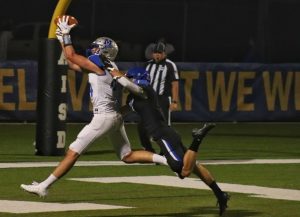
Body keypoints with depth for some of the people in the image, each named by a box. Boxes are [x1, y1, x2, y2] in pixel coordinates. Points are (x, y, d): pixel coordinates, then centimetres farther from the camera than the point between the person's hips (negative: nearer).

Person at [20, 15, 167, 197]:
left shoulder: (99, 65, -9)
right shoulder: (103, 68, 16)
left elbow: (72, 56, -8)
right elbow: (73, 63, 24)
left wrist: (66, 35, 4)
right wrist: (63, 40, 22)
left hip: (104, 117, -9)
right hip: (115, 116, 9)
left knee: (73, 153, -7)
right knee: (128, 156, 15)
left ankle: (44, 186, -6)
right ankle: (166, 160, 6)